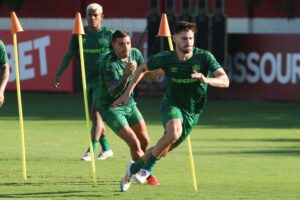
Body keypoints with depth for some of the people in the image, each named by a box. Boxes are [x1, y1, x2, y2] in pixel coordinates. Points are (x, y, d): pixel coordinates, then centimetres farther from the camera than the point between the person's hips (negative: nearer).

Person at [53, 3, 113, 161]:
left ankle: (91, 151, -18)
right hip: (89, 80, 5)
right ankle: (106, 149, 23)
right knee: (93, 116, 9)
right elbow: (69, 54, 10)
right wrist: (59, 74, 2)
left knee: (96, 112, -16)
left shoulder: (109, 34, -1)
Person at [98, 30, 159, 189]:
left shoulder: (135, 53, -6)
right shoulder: (108, 63, -27)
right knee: (134, 143, -14)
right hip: (111, 107, -7)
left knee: (145, 141, 10)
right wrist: (126, 75, -50)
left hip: (129, 104, 7)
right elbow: (113, 92, -35)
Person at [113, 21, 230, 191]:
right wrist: (128, 93, 2)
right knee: (174, 131, -35)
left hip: (192, 112, 2)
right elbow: (142, 69, 6)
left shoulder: (204, 57, -18)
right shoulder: (165, 59, -14)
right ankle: (147, 168, -15)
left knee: (163, 151, 7)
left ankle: (134, 168, 35)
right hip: (172, 104, -2)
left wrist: (206, 80, -45)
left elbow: (225, 81, -26)